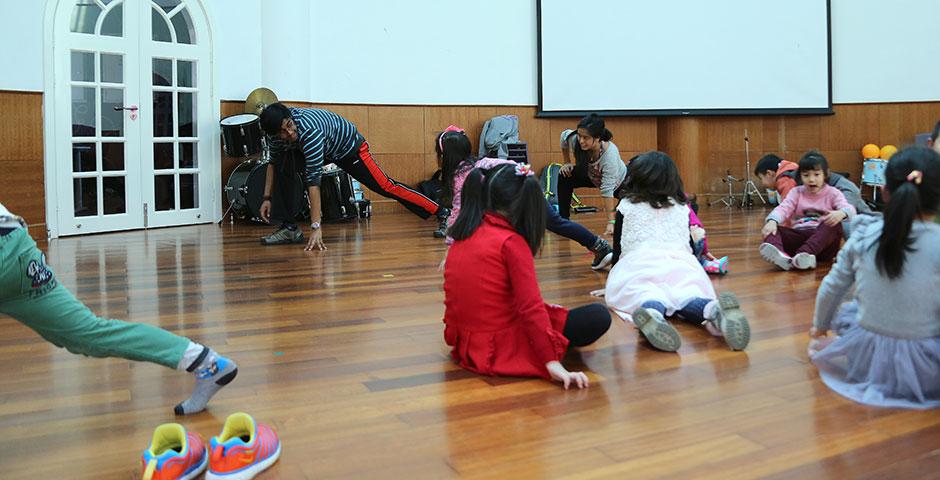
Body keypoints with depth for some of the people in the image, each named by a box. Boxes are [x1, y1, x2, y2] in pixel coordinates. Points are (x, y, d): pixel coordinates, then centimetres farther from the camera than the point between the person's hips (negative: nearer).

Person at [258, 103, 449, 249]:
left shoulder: (309, 133, -40)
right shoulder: (277, 129, -19)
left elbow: (313, 181, -42)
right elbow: (273, 162, 0)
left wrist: (316, 227, -43)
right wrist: (267, 197, -8)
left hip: (349, 146, -7)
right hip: (325, 148, 7)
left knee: (385, 186, -9)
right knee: (283, 168, -13)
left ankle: (442, 214, 2)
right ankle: (289, 229, -4)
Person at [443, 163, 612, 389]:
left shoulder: (462, 236, 6)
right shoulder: (512, 242, -15)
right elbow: (531, 307, -22)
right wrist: (553, 364, -23)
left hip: (463, 343, 8)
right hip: (500, 349, -8)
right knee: (598, 316, -8)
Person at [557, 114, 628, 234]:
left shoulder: (610, 155, -42)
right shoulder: (575, 139, -32)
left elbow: (607, 190, -41)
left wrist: (611, 222, -42)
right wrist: (567, 163, -5)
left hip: (619, 180, -3)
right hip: (592, 176, 3)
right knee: (564, 178, -18)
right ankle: (563, 220, -7)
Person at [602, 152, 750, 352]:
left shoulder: (626, 207, 18)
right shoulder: (682, 208, 24)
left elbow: (618, 248, 22)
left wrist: (612, 284, 35)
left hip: (638, 264, -2)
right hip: (681, 264, 3)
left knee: (645, 296, -26)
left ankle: (652, 311, -65)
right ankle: (712, 309, -56)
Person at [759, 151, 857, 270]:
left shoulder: (833, 193, 9)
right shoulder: (796, 192, 14)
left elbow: (849, 209, -9)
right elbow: (783, 208, -4)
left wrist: (841, 213, -36)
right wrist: (772, 221, -27)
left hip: (823, 241, -2)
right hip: (799, 236, 2)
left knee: (835, 224, -31)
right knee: (771, 229, -21)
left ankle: (804, 255, -53)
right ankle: (781, 256, -55)